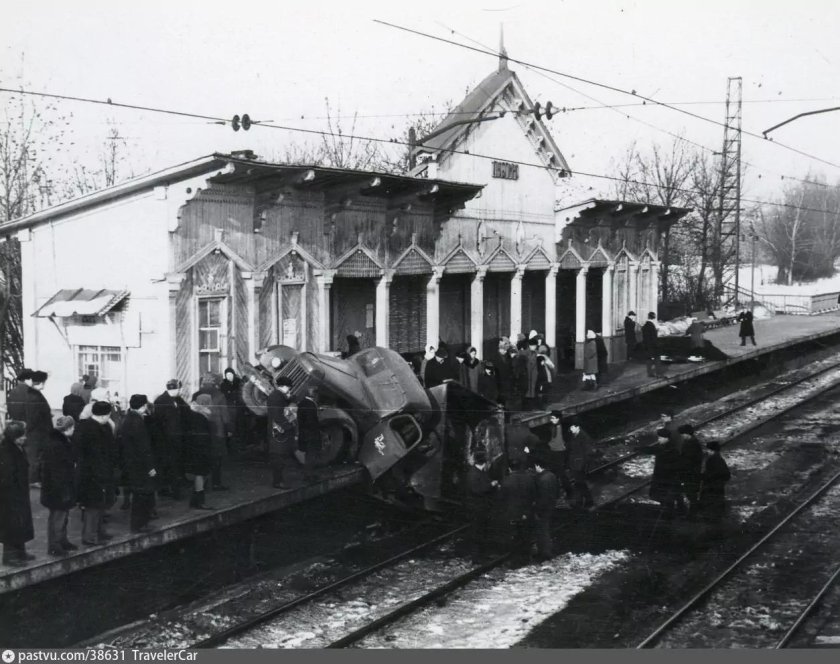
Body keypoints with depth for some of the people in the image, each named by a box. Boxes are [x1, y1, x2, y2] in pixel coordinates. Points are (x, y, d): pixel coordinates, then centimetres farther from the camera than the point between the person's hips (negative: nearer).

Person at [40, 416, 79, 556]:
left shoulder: (66, 443, 7)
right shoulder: (54, 446, -25)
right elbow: (56, 472, -25)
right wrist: (62, 492, -23)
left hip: (66, 489, 10)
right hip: (57, 491, -10)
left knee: (63, 514, 20)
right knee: (57, 516, 0)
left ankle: (62, 541, 33)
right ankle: (54, 546, 11)